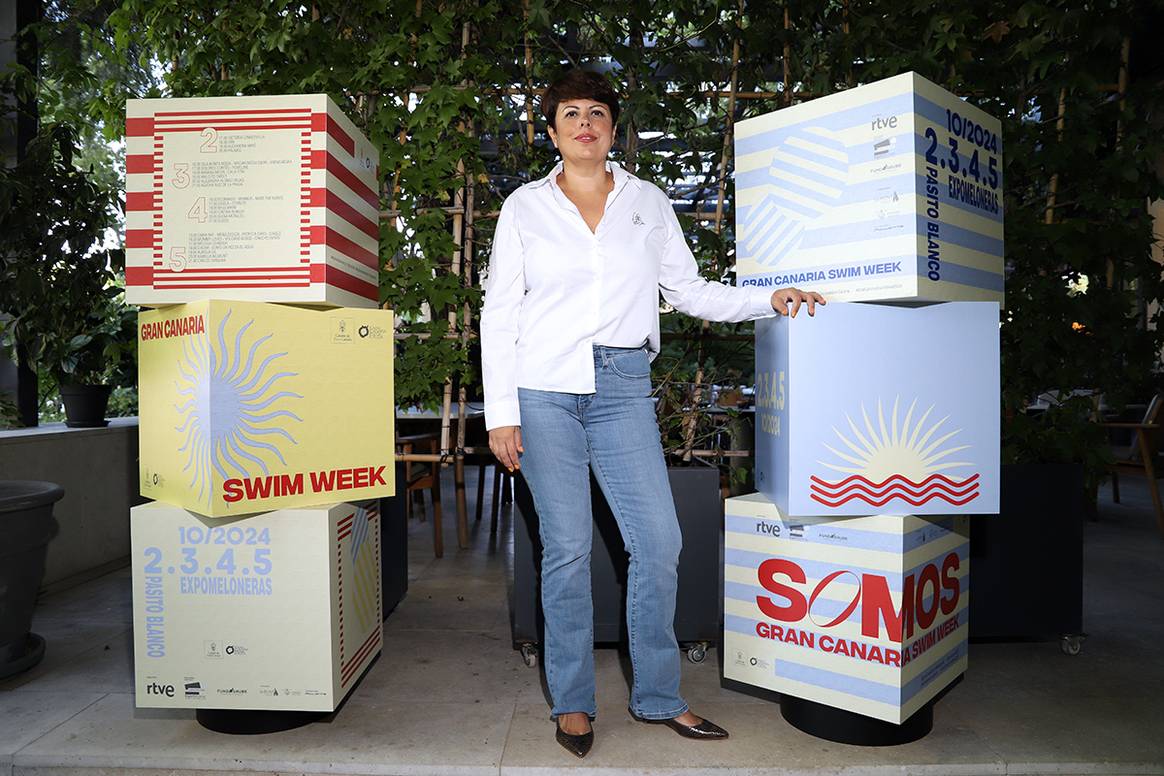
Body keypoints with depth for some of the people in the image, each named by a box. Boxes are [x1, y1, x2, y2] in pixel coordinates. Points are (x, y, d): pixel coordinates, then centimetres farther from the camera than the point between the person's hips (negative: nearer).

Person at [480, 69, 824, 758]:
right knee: (567, 547, 1)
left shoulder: (649, 203, 13)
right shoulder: (525, 207, 7)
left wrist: (768, 300, 1)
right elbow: (499, 312, 4)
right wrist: (500, 414, -3)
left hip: (623, 389, 2)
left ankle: (658, 696, 19)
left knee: (660, 541, -2)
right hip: (545, 389, -1)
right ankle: (572, 701, 20)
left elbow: (689, 292, 15)